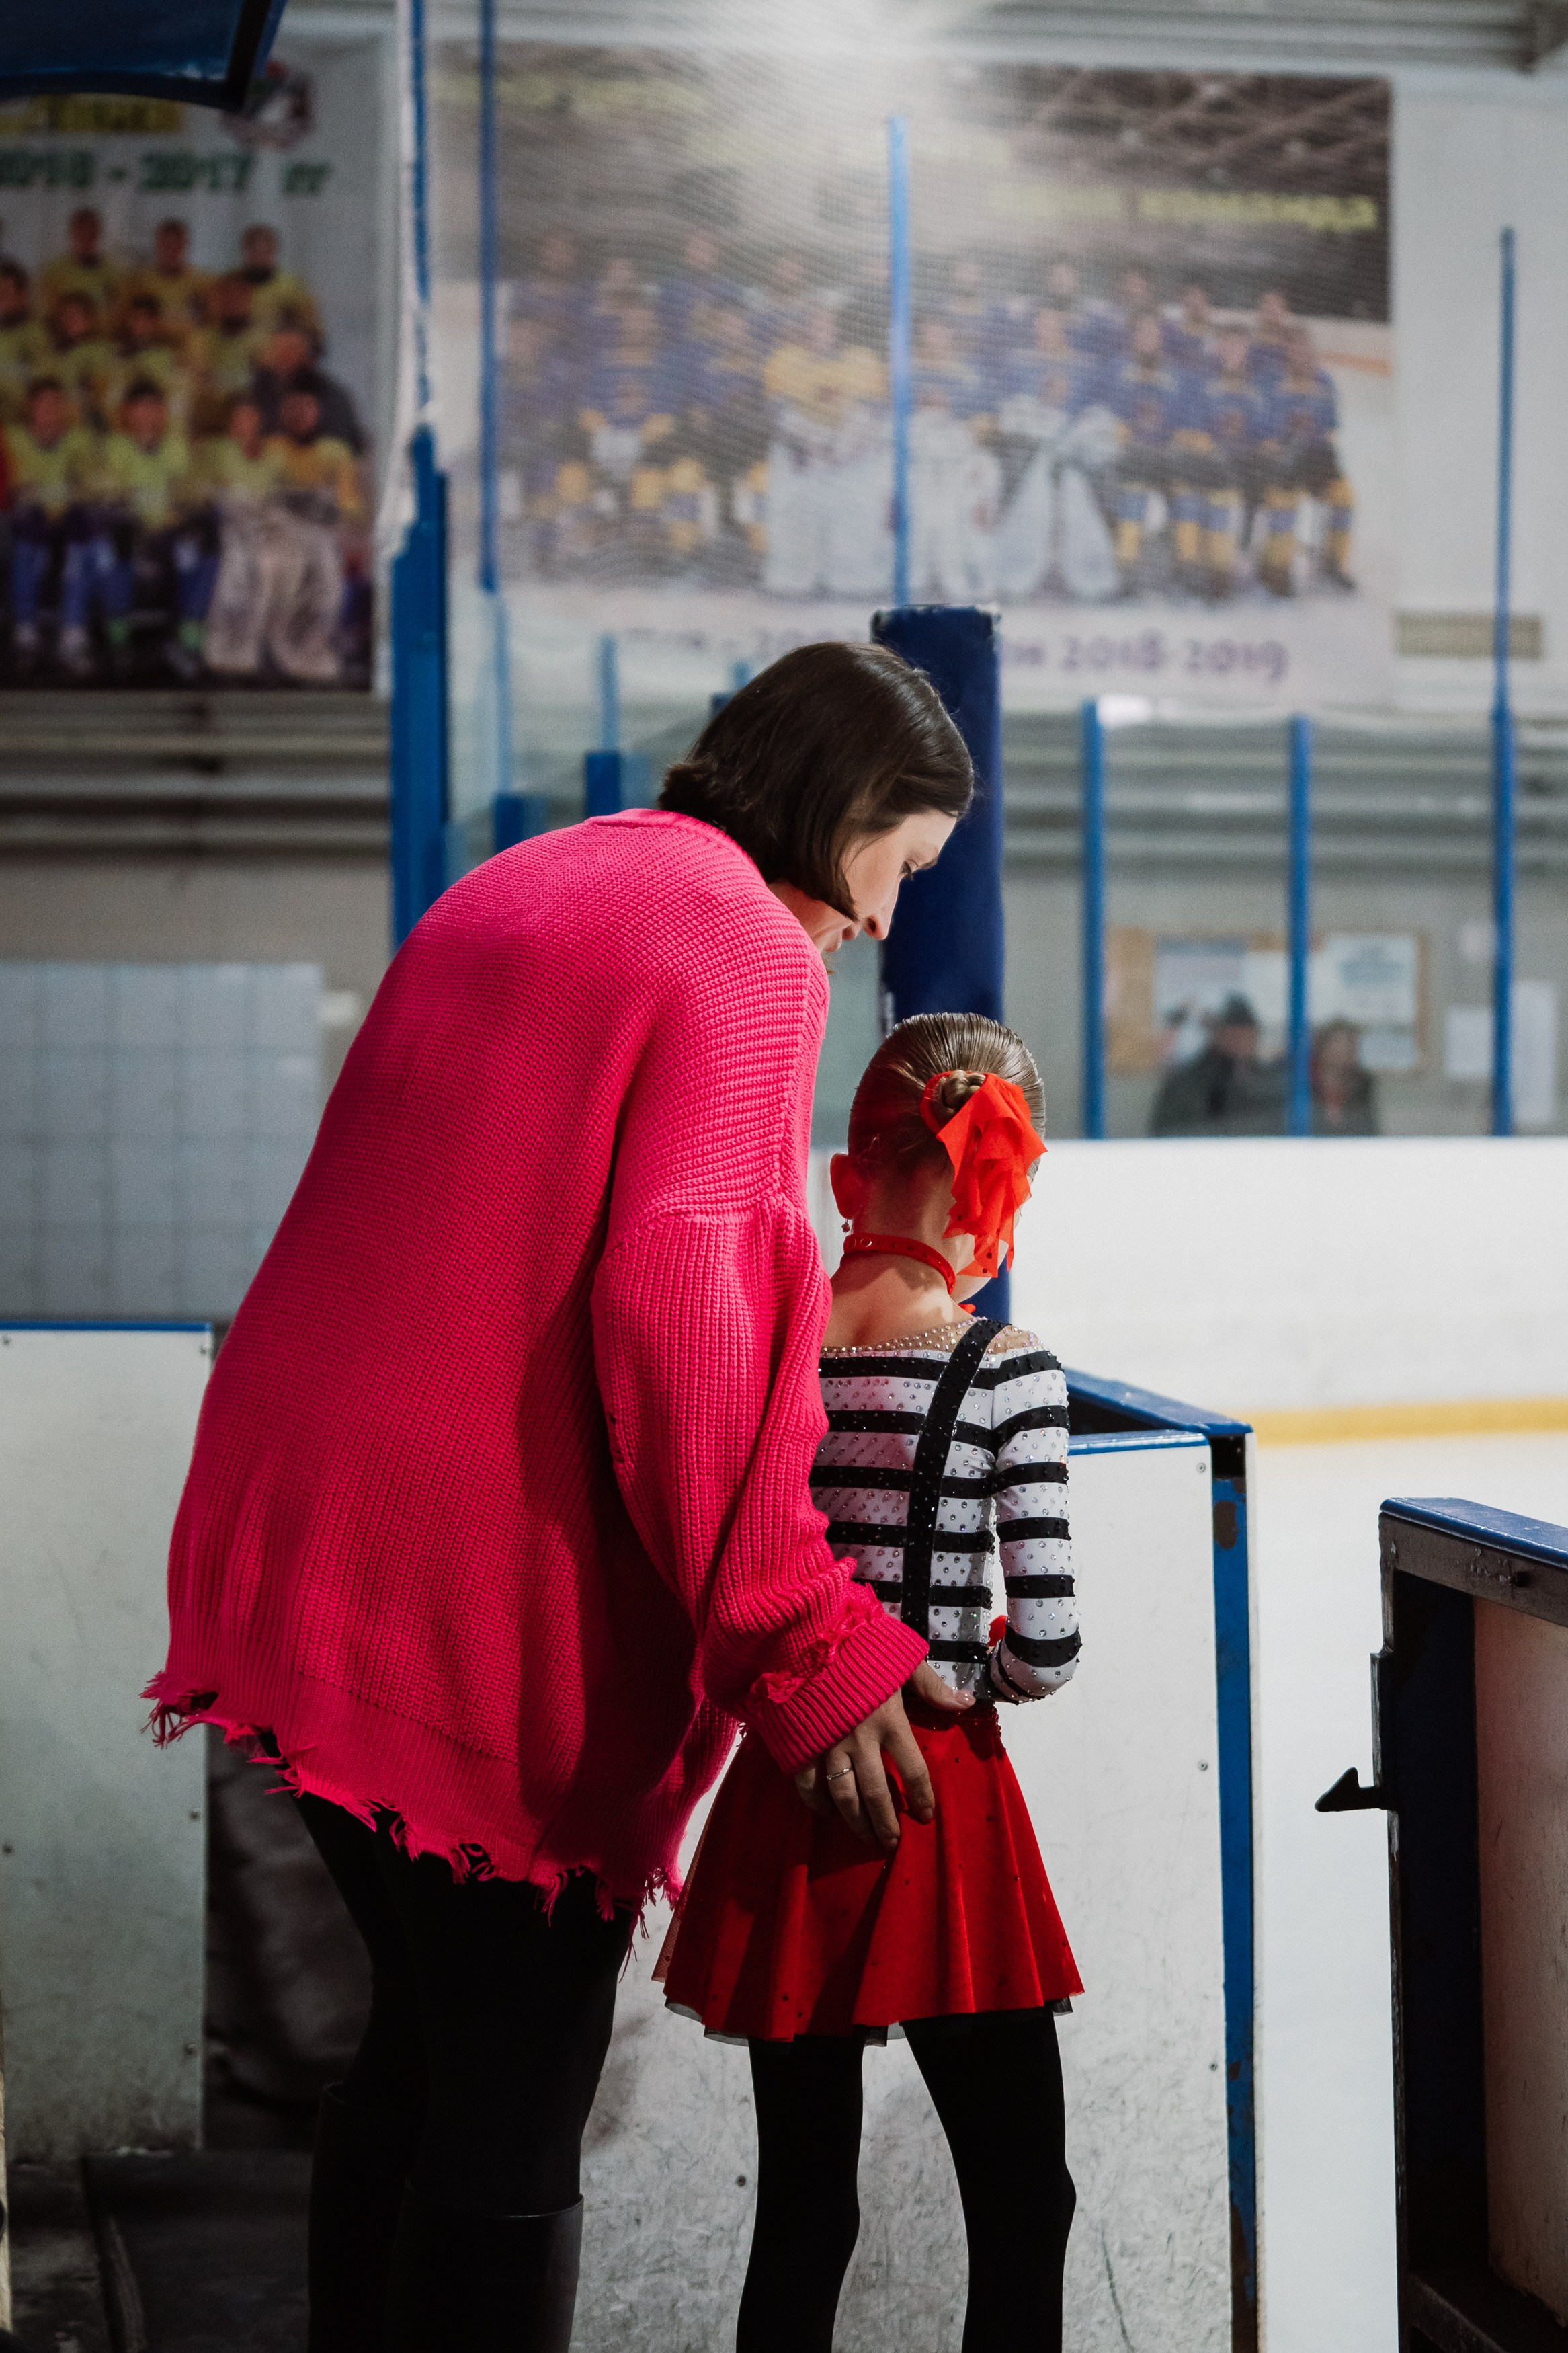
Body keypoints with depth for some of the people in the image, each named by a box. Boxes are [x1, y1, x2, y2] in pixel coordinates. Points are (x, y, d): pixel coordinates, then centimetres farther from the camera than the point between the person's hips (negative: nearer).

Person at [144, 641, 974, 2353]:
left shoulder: (513, 891, 18)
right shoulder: (749, 951, -8)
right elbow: (678, 1295, -21)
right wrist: (810, 1643, -20)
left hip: (302, 1528, 9)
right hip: (499, 1587, -9)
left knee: (421, 2037, 21)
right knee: (515, 2105, 1)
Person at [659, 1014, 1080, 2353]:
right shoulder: (1001, 1374, -11)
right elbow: (1046, 1646, -13)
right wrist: (971, 1676, 7)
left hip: (782, 1798, 4)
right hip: (937, 1801, -4)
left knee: (803, 2205, 14)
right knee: (1023, 2196, 8)